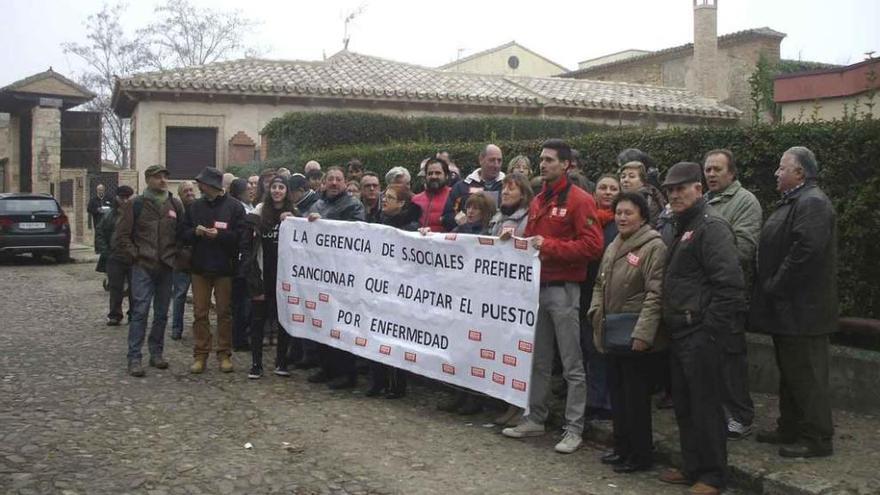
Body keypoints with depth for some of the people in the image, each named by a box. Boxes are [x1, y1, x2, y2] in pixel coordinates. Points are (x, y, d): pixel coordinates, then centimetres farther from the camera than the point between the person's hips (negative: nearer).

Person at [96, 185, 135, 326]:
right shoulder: (111, 215, 5)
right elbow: (99, 233, 12)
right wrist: (104, 251, 3)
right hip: (115, 259, 2)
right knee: (115, 288, 8)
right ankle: (115, 315, 17)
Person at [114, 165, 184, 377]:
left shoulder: (175, 205, 9)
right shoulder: (135, 205, -1)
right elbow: (121, 235, -1)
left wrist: (176, 256, 5)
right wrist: (134, 256, -5)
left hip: (166, 267, 4)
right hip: (143, 266, -4)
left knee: (162, 313, 10)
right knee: (140, 311, -8)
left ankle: (156, 353, 21)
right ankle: (134, 358, -5)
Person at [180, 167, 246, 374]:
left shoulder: (234, 207, -5)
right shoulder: (196, 206, 8)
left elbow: (241, 236, -9)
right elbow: (184, 233, 11)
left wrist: (219, 235, -21)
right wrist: (195, 232, -10)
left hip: (224, 268, -3)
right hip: (200, 267, 3)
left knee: (224, 312, 5)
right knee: (199, 313, 5)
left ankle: (224, 354, 15)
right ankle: (200, 354, 12)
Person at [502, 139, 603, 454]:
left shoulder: (579, 200, -8)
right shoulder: (538, 201, 16)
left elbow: (592, 246, -16)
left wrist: (549, 245, -18)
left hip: (564, 289, -8)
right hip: (537, 286, 8)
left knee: (572, 365, -1)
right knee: (538, 360, 14)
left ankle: (574, 429, 6)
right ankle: (535, 419, 24)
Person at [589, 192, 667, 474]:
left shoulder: (654, 247, -12)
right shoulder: (613, 247, 15)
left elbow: (655, 294, -18)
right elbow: (600, 284, 24)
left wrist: (643, 333, -24)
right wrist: (596, 311, 7)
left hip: (636, 340, -8)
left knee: (636, 397, 0)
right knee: (616, 392, 15)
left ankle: (641, 455, 12)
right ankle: (622, 447, 28)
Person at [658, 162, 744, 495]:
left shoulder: (711, 227, -13)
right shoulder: (681, 227, 17)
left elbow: (729, 284, -21)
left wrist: (710, 332, -20)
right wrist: (670, 324, 15)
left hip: (700, 334, -10)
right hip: (680, 332, 10)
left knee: (705, 405, -1)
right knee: (683, 404, 16)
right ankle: (692, 467, 28)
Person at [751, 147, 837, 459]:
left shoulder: (812, 203, -17)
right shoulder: (794, 201, 17)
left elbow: (806, 251, -27)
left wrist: (776, 287, -20)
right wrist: (770, 288, 13)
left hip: (802, 310, -11)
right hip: (788, 309, 11)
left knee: (806, 376, -4)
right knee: (790, 372, 18)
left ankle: (817, 439, 5)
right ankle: (789, 429, 28)